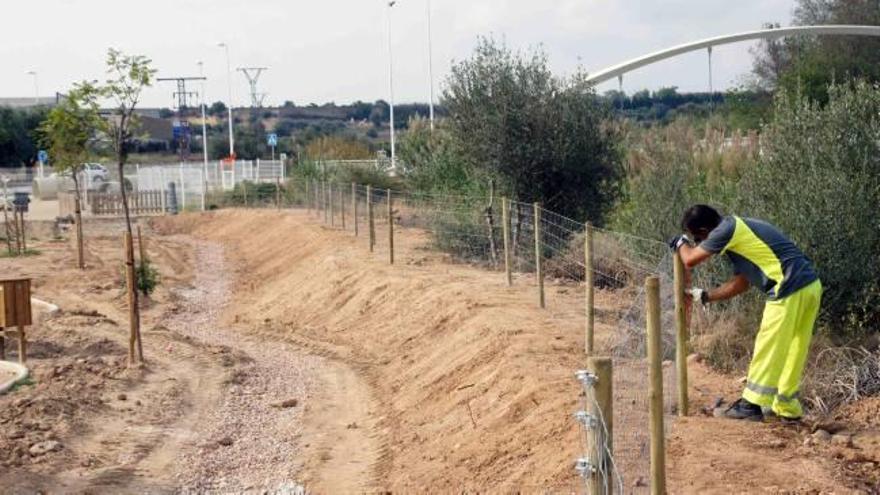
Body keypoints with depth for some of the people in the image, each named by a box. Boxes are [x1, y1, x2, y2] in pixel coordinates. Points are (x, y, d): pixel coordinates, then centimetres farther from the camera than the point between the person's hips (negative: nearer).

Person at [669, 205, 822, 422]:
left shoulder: (727, 230, -9)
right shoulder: (738, 229, 21)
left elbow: (691, 260, -4)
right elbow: (741, 283, 26)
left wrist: (681, 243, 18)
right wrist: (705, 296, 30)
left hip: (790, 291, -9)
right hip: (810, 286, 9)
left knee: (768, 349, 2)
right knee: (792, 352, 16)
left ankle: (752, 404, 11)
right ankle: (787, 407, 25)